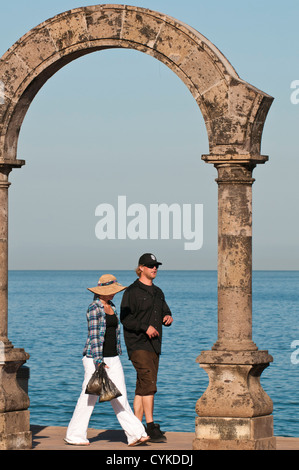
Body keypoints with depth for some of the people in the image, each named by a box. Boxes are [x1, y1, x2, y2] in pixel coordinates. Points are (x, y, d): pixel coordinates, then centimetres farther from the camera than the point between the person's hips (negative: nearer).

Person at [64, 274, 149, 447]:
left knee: (120, 397, 1)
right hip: (96, 357, -7)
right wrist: (98, 360, -21)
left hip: (113, 359, 7)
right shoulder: (94, 308, -11)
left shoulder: (112, 307, 14)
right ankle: (74, 436, 11)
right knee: (89, 397, 0)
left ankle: (135, 434, -4)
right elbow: (94, 335, -16)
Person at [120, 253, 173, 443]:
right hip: (138, 344, -8)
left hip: (154, 345, 8)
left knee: (143, 387, 8)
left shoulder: (158, 292, 18)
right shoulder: (132, 291, -6)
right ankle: (151, 427, -18)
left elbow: (165, 312, 21)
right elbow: (125, 318, -12)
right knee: (149, 384, -17)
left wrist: (168, 318, -3)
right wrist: (145, 327, -22)